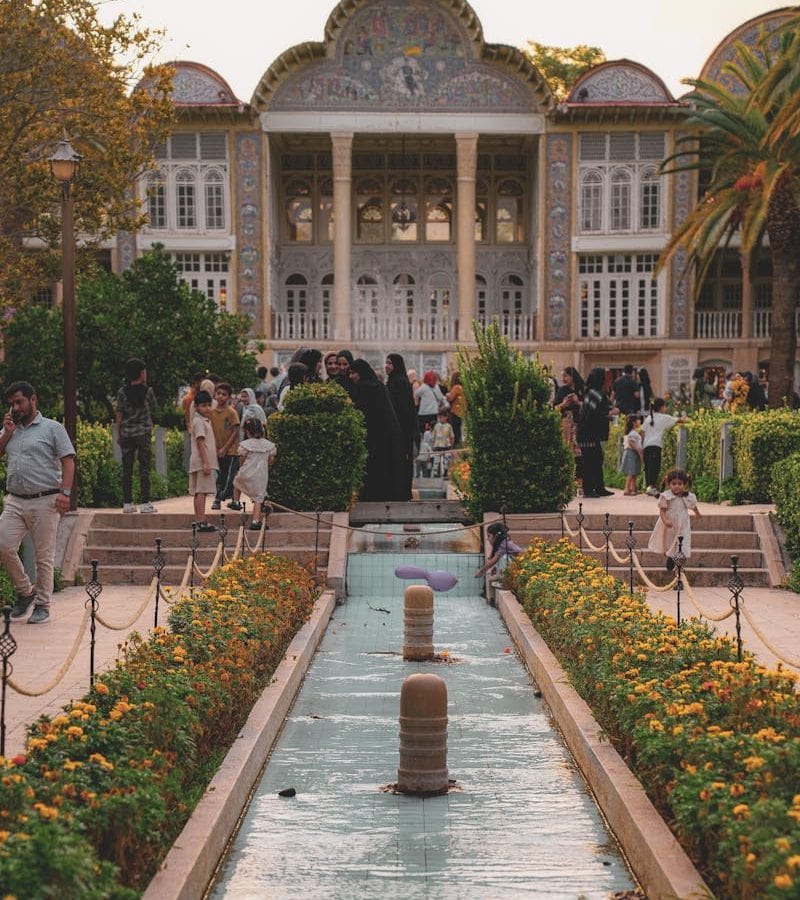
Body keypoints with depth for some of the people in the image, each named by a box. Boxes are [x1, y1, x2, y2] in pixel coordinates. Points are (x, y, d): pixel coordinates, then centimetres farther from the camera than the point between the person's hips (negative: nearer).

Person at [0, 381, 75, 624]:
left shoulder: (52, 428, 3)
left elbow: (68, 461, -4)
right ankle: (25, 591, 12)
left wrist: (65, 492, -16)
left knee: (44, 556, -1)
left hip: (44, 501, -5)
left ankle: (42, 605, 7)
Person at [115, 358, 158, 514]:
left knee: (127, 469, 5)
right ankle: (145, 503, -5)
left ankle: (127, 503, 5)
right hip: (144, 432, -2)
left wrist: (118, 433, 9)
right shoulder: (148, 391, -3)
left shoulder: (122, 392, 0)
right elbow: (153, 409, 12)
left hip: (127, 433, 2)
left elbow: (119, 414, 0)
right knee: (144, 468, -1)